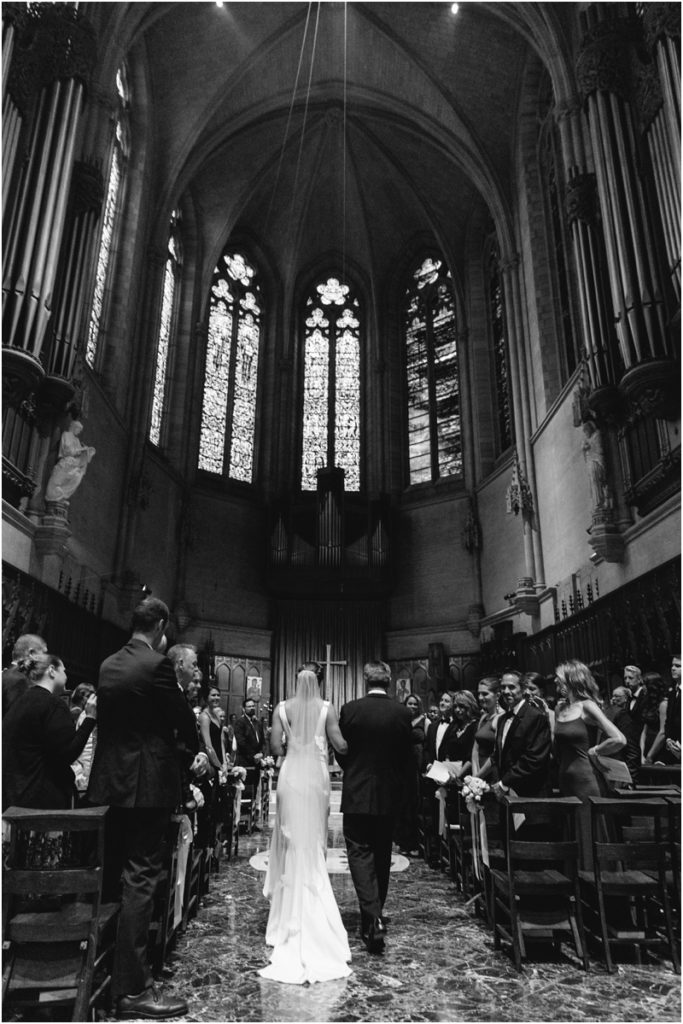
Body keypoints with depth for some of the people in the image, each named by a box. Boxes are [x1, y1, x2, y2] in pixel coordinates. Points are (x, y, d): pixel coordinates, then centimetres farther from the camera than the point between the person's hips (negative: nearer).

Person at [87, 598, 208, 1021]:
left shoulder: (108, 665, 8)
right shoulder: (157, 665, -17)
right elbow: (184, 719, -11)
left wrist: (188, 753, 13)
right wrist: (196, 752, 13)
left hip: (109, 783, 8)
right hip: (147, 786, -8)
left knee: (109, 876, 19)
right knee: (140, 881, 0)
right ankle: (133, 990, 9)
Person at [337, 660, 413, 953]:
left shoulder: (350, 709, -11)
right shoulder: (402, 712, -6)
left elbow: (340, 751, -2)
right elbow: (407, 755, 1)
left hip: (357, 793, -3)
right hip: (389, 795, 3)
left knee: (360, 852, 1)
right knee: (382, 855, 17)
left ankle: (373, 919, -14)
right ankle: (375, 914, 31)